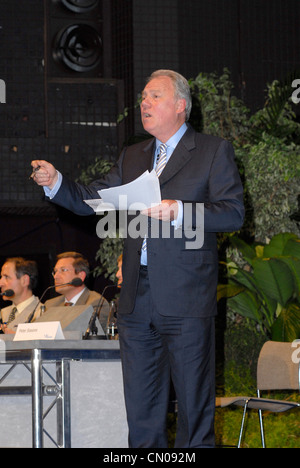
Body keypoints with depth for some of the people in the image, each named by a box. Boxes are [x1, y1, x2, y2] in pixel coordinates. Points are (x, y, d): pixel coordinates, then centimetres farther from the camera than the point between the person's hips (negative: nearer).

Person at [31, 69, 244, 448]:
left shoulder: (214, 152, 2)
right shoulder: (131, 157, 19)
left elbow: (233, 214, -6)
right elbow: (91, 201, 15)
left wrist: (179, 211, -20)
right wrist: (55, 182, -3)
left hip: (186, 301, -5)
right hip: (137, 299, 5)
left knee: (194, 401, 0)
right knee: (141, 407, 8)